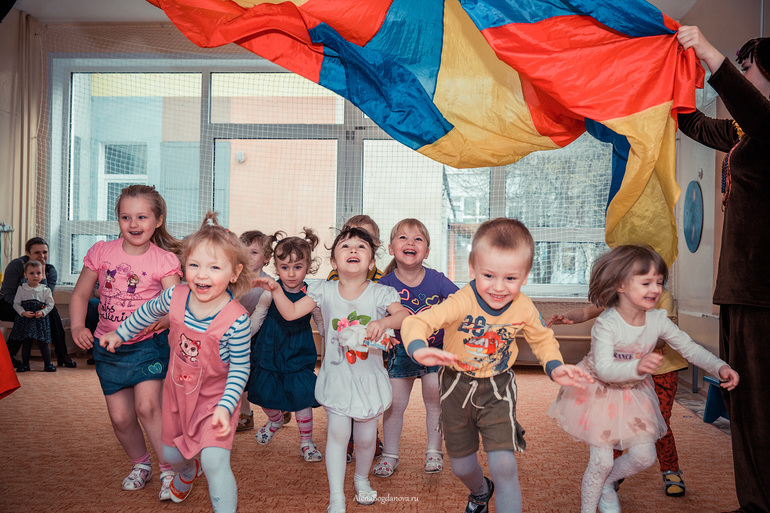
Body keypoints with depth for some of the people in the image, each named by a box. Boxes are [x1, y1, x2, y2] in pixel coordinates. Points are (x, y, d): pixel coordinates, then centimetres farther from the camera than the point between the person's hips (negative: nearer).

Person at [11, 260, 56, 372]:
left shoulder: (45, 290, 1)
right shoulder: (21, 289, 2)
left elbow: (50, 304, 2)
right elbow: (16, 303, 2)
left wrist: (42, 312, -14)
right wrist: (24, 313, -13)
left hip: (41, 320, -1)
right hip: (25, 320, 1)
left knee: (43, 343, 1)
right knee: (26, 343, 7)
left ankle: (47, 364, 11)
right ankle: (25, 364, 19)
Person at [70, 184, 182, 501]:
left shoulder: (164, 260, -8)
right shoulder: (101, 252, -1)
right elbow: (80, 295, 7)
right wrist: (78, 326, -9)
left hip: (148, 342, -3)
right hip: (108, 346, 3)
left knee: (147, 406, -17)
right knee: (120, 416, 7)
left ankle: (170, 470, 1)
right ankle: (140, 464, 34)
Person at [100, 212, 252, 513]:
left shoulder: (236, 319, -28)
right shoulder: (175, 297, -16)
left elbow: (240, 367, -19)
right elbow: (149, 312, 8)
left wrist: (225, 406, -26)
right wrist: (120, 333, 18)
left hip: (215, 396, -5)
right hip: (177, 390, 5)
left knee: (214, 460, -22)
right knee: (170, 454, 23)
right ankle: (187, 472, 59)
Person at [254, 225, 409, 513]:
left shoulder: (380, 293, -9)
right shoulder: (324, 291, -4)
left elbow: (404, 315, -22)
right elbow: (291, 313, -2)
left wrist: (384, 321, -40)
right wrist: (275, 290, -15)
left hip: (368, 376, 0)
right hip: (336, 375, 0)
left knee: (366, 436, 11)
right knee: (337, 433, -2)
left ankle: (362, 478, 42)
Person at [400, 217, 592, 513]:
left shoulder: (524, 308, -16)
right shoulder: (461, 303, -28)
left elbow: (542, 338, 5)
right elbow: (417, 322, -36)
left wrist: (554, 367, -14)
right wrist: (419, 349, -58)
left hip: (498, 389, 0)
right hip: (457, 387, 0)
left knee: (505, 467, -14)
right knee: (461, 466, 19)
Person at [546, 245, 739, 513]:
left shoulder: (658, 320, -14)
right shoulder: (606, 324, -30)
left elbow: (690, 348, -4)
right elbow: (604, 369, -38)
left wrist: (720, 367, -20)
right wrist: (638, 367, -56)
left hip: (634, 394, 5)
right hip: (600, 393, -5)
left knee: (644, 456, 7)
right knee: (602, 460, -2)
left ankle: (607, 483, 37)